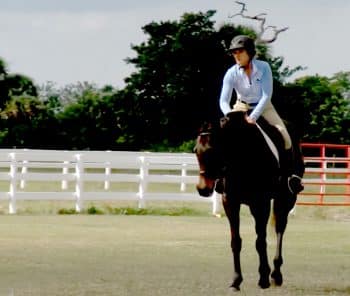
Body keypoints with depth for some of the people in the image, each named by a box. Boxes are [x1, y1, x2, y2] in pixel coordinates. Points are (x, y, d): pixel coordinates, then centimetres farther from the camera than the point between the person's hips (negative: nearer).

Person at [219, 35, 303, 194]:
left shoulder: (263, 68, -19)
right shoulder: (232, 73, -17)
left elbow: (266, 96, -23)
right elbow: (224, 100, -19)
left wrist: (253, 117, -34)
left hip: (263, 107, -1)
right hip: (242, 107, 1)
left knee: (283, 134, -21)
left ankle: (291, 174, -9)